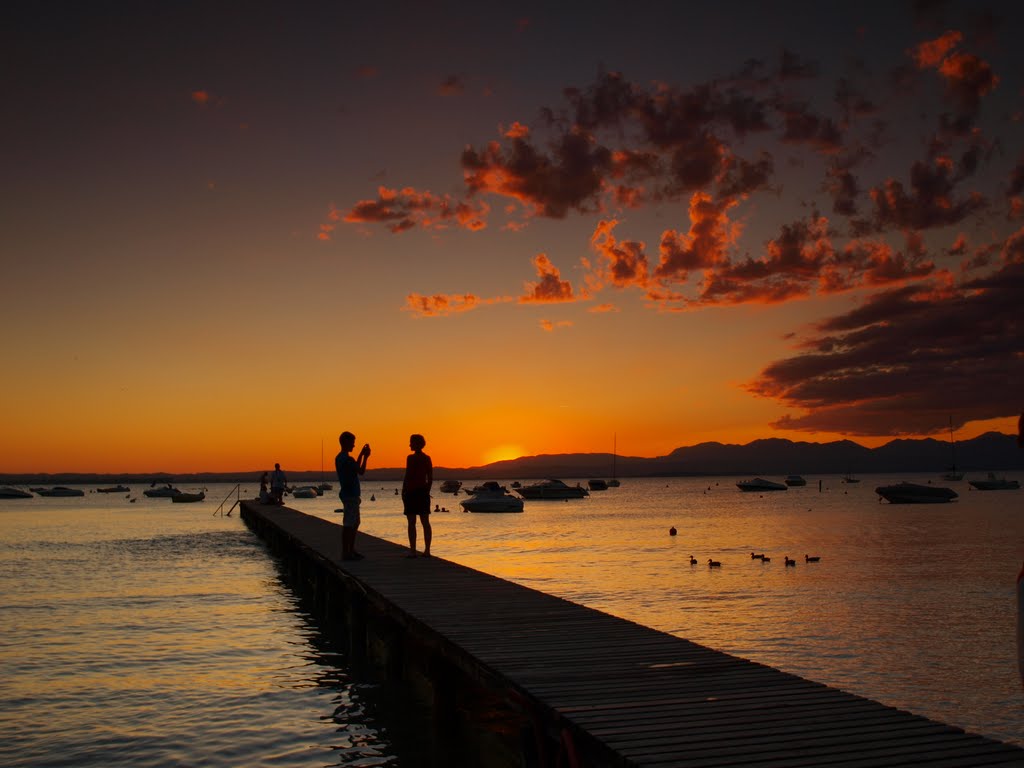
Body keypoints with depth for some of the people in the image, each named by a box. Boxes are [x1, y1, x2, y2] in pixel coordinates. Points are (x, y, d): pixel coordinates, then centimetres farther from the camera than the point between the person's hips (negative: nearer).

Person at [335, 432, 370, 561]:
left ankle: (351, 550, 22)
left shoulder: (339, 458, 13)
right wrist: (365, 457, 1)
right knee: (348, 524, -6)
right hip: (350, 495, -10)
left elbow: (356, 468, 23)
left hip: (348, 494, 10)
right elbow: (361, 471, -10)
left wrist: (361, 454, 22)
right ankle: (346, 552, -2)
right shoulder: (347, 459, -18)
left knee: (355, 523, 17)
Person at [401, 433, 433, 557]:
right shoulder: (427, 458, 8)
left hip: (412, 491, -6)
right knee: (425, 522, 8)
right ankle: (427, 550, 10)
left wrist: (403, 492, -7)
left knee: (412, 523, -2)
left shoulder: (411, 458, -12)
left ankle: (413, 551, -3)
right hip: (423, 491, 6)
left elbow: (407, 477, -14)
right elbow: (430, 478, 11)